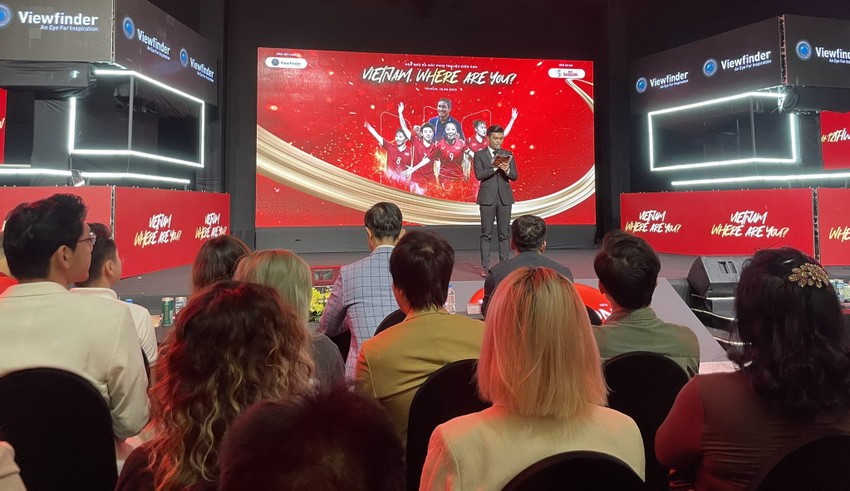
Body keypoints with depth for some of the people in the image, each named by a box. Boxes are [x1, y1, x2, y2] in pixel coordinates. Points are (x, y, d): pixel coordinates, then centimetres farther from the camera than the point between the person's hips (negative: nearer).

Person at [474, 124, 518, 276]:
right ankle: (485, 267, 3)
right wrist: (495, 168, -20)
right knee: (486, 234, 0)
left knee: (504, 233, 4)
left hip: (505, 197, 3)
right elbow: (479, 175, -10)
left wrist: (507, 170, -16)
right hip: (487, 198, -3)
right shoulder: (479, 155, 2)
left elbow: (514, 176, 4)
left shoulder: (508, 155, 10)